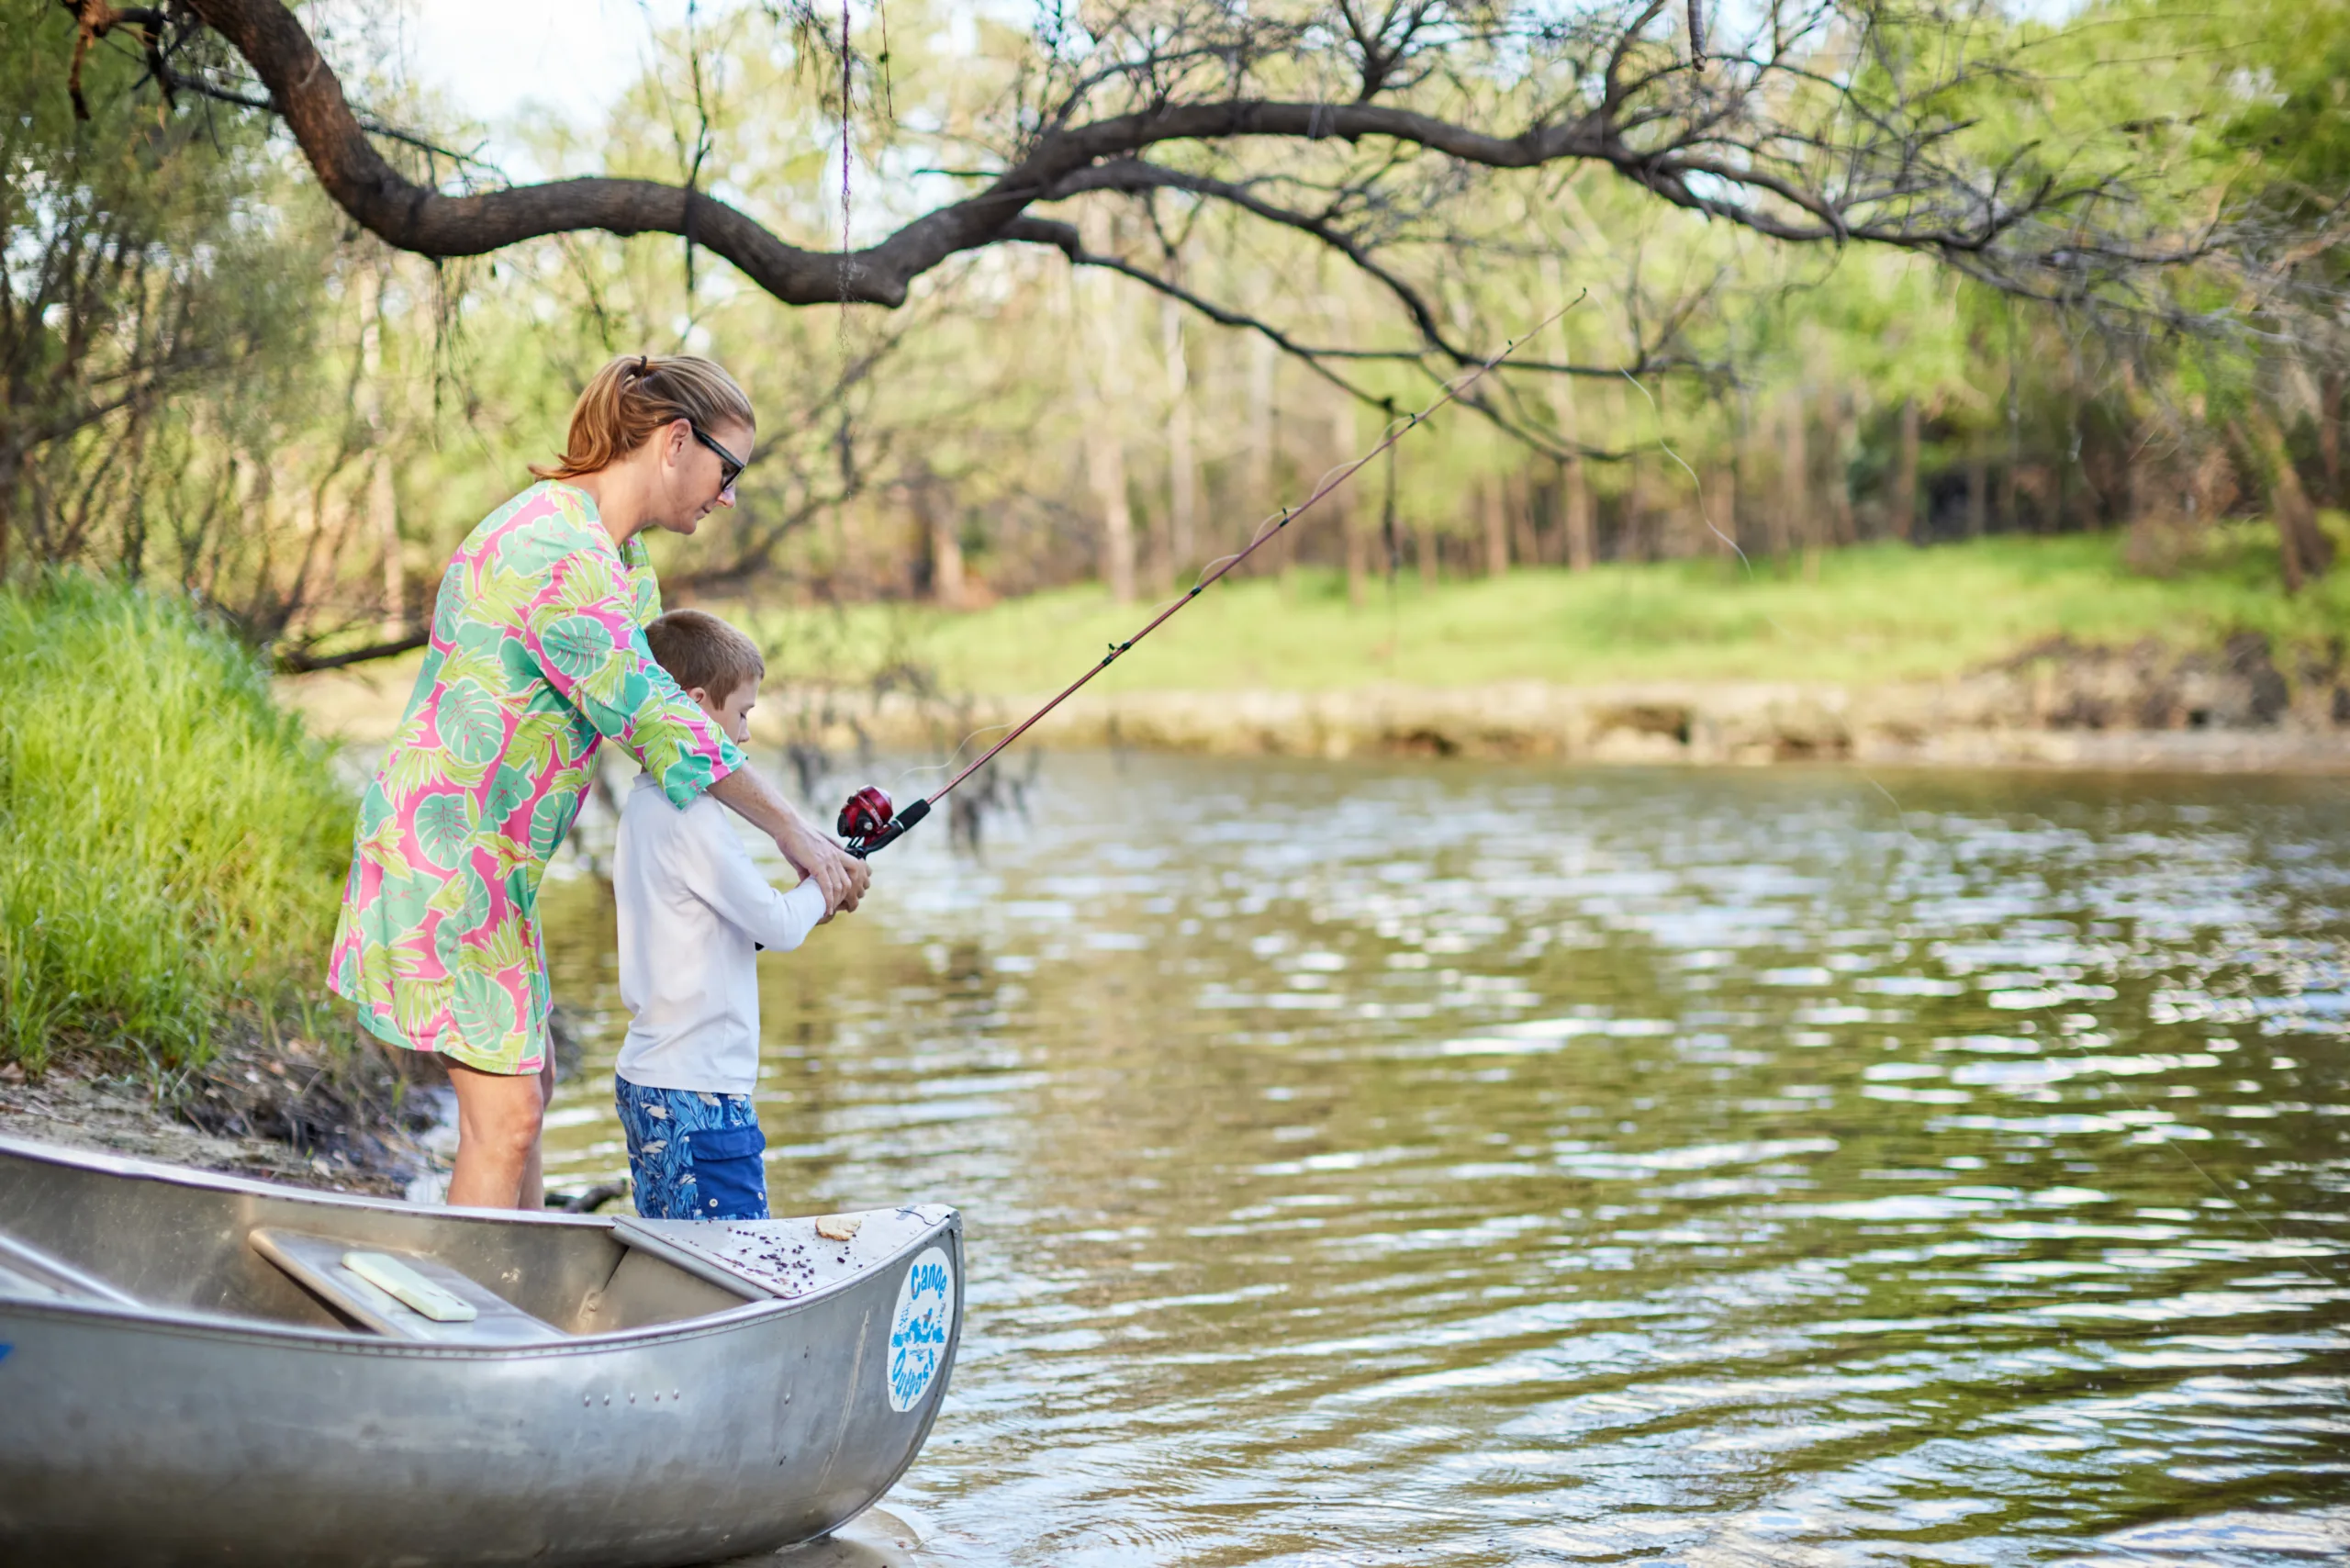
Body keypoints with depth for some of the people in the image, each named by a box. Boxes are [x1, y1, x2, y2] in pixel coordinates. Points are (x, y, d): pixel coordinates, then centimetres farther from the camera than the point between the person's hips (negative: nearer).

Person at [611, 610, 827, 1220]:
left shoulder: (641, 806, 12)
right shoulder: (692, 816, -17)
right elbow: (780, 928, -16)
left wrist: (805, 899, 12)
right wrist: (823, 884, 4)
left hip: (644, 1077, 10)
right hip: (699, 1092, -10)